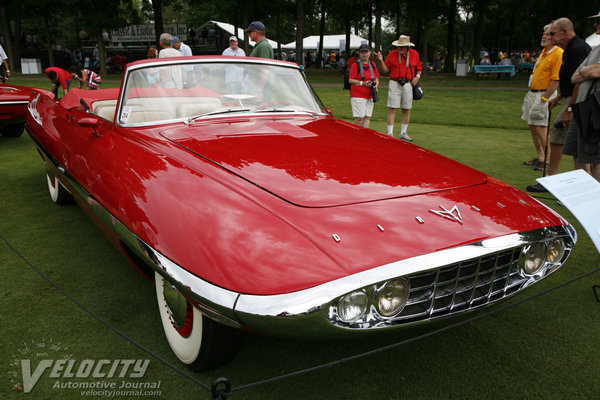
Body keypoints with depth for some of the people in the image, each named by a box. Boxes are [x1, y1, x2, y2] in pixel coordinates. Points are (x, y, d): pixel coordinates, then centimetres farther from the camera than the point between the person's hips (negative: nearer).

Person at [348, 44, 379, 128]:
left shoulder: (372, 65, 15)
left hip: (370, 95, 6)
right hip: (358, 95, -6)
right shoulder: (355, 65, -3)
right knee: (359, 117, -9)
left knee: (368, 117, 5)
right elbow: (351, 80, -8)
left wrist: (376, 85, -1)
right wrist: (362, 83, -18)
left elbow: (376, 78, 21)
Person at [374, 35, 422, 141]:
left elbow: (419, 68, 16)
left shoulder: (414, 54, 5)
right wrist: (381, 61, -14)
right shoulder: (392, 54, -1)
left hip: (408, 85, 3)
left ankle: (403, 133, 21)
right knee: (392, 109, -7)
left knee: (407, 109, 8)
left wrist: (417, 77, -3)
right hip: (394, 84, -3)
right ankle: (390, 134, -3)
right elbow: (385, 71, 1)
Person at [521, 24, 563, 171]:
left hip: (545, 94, -9)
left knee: (540, 127, -11)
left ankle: (548, 162, -4)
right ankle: (540, 157, 23)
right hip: (533, 93, 9)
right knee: (532, 126, 12)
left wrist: (544, 99, -20)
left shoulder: (558, 53, -14)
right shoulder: (544, 51, 15)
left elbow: (556, 80, -19)